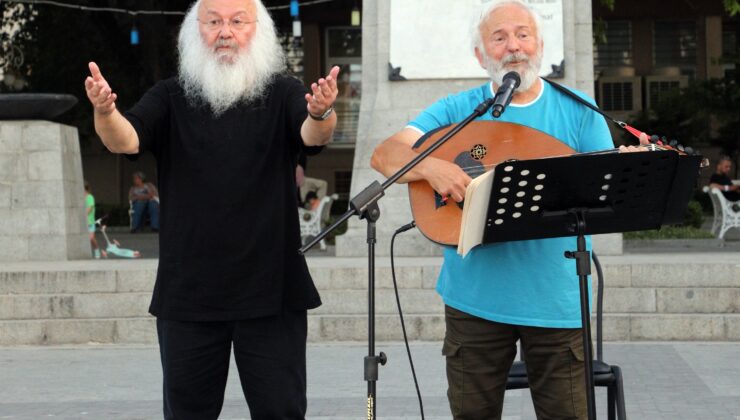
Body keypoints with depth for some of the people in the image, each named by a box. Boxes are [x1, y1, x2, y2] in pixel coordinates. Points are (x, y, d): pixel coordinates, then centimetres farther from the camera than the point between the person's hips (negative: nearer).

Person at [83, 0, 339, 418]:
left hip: (271, 292, -1)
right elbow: (125, 140, -11)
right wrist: (105, 112, -35)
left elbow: (314, 135, -17)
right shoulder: (171, 97, 4)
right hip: (188, 294, 1)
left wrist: (321, 114, -41)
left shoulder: (281, 93, 1)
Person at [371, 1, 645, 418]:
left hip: (557, 300, 0)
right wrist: (429, 166, -27)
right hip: (475, 297, 1)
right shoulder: (456, 111, 2)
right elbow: (384, 155, -7)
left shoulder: (579, 112, 3)